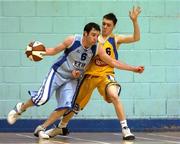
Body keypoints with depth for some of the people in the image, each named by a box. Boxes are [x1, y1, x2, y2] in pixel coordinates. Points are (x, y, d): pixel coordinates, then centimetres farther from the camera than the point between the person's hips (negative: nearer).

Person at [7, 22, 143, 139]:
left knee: (65, 107, -12)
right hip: (58, 73, -4)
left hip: (72, 79, 4)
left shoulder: (97, 48, -12)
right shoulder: (72, 40, -20)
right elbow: (55, 50, -7)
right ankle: (20, 108, 14)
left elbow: (113, 62, -6)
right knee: (42, 99, -16)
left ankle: (41, 129, 2)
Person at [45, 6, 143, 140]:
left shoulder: (115, 39, -1)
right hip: (90, 75, 3)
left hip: (106, 75, -3)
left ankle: (125, 129, -25)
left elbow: (136, 38, -13)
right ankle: (61, 127, 38)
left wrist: (134, 21, -25)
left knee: (114, 96, -32)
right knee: (75, 103, 13)